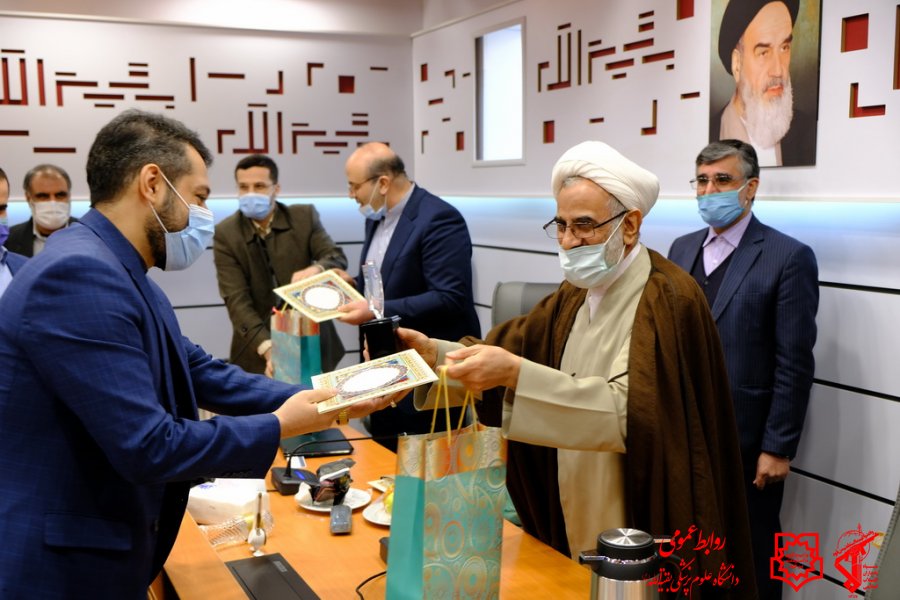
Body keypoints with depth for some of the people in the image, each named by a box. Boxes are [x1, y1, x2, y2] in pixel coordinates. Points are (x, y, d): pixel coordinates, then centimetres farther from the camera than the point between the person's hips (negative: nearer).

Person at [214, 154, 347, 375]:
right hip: (258, 349, -1)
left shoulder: (305, 216, -1)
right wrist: (267, 348, -29)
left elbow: (337, 257, -7)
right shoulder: (225, 234, -7)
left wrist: (315, 269, -32)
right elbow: (236, 299, -14)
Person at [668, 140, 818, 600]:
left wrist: (778, 448, -13)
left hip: (746, 441, -5)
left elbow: (795, 364, -12)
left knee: (752, 563, 10)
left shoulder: (789, 257, -10)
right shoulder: (682, 249, 9)